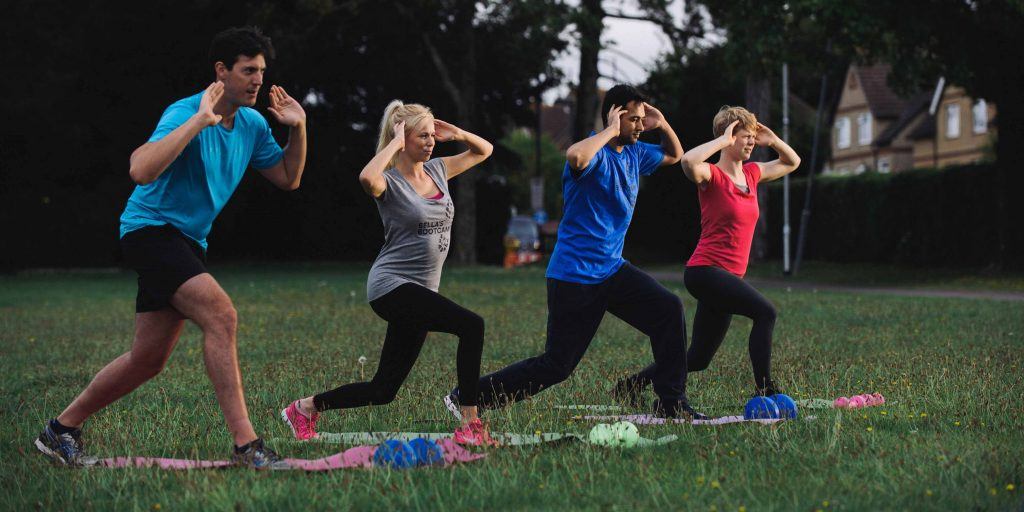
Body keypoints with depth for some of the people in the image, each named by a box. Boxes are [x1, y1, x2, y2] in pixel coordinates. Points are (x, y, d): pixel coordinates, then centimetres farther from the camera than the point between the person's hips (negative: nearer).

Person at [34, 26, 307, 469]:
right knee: (221, 315, -26)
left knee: (148, 360, 10)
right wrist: (200, 120, -34)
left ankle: (61, 430, 26)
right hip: (150, 229, -9)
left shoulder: (252, 125, 7)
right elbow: (141, 171, -35)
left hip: (187, 243, 9)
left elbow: (288, 179, 17)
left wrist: (298, 128, 2)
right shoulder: (185, 113, -19)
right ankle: (245, 445, -24)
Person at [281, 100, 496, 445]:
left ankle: (306, 407, 25)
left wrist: (456, 133, 6)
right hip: (391, 284, -8)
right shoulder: (390, 182, -9)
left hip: (420, 292, 8)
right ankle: (470, 426, -23)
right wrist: (395, 144, -21)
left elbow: (484, 150, 24)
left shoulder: (437, 170, 12)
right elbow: (367, 178, -34)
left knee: (383, 391, 8)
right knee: (471, 325, -27)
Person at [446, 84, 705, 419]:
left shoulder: (634, 152, 10)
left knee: (669, 310, -10)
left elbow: (675, 155, 29)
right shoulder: (595, 152, -16)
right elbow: (575, 156, -42)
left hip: (611, 269, 8)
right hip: (574, 275, -8)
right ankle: (465, 398, 8)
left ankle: (671, 403, 0)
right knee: (557, 365, -4)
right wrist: (610, 131, -26)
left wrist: (662, 125, 9)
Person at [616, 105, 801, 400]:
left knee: (698, 359, 10)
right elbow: (688, 161, -32)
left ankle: (630, 386, 22)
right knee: (764, 312, -26)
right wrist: (723, 140, -21)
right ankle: (764, 392, -24)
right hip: (705, 270, -8)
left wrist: (773, 141, 12)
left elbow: (792, 162, 29)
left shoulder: (751, 174, 14)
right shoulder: (712, 175, -8)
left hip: (728, 276, 8)